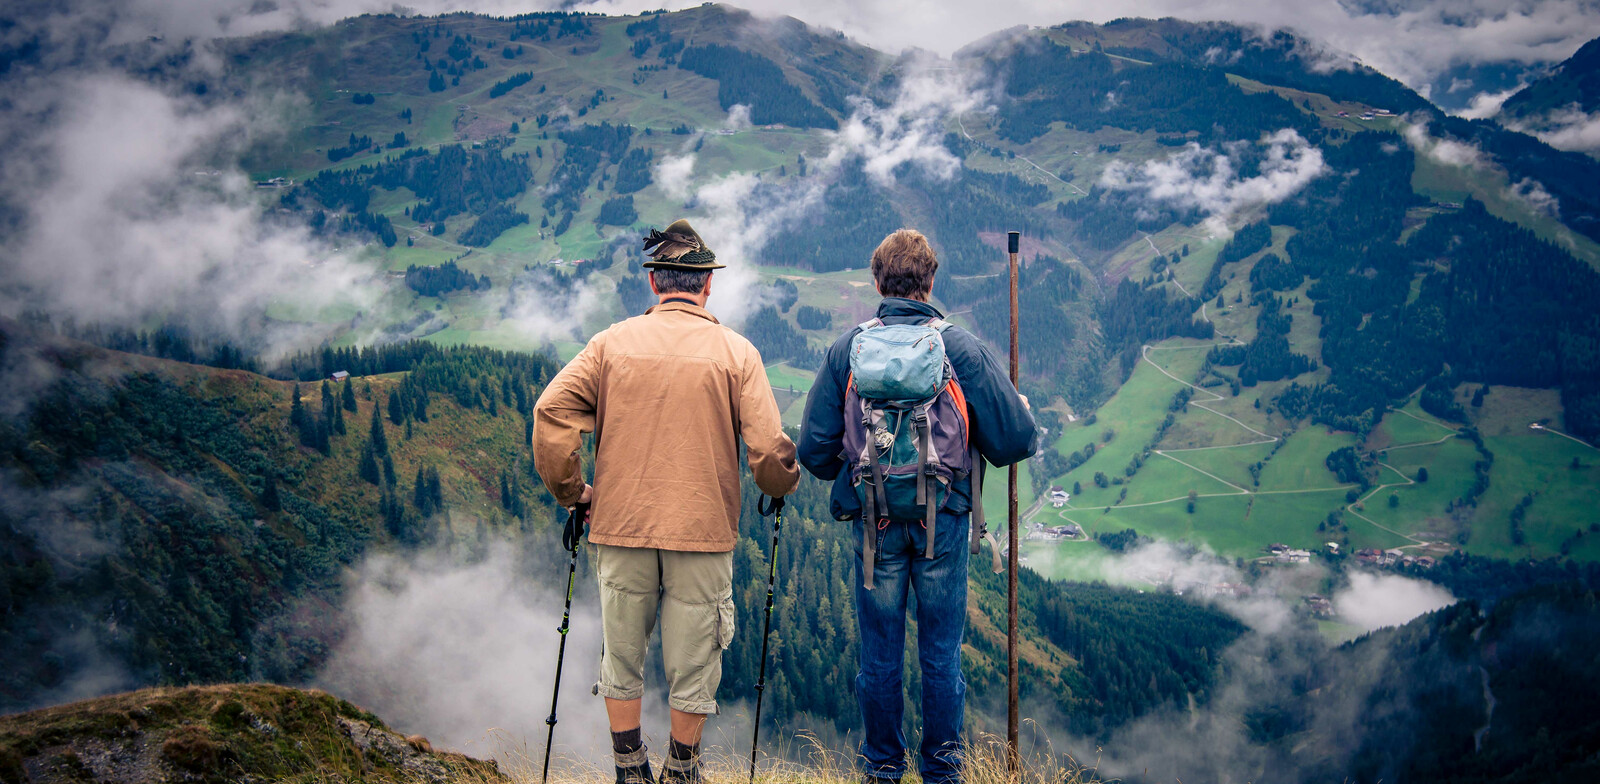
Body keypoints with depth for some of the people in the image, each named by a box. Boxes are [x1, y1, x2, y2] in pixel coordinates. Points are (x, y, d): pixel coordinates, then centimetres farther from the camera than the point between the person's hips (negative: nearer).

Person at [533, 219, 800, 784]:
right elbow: (767, 446, -10)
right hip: (703, 527, -1)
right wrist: (782, 488, 11)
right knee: (692, 661, 11)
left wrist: (571, 492, 4)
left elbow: (551, 411, -7)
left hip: (622, 525, 2)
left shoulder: (611, 343, 1)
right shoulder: (736, 352, -3)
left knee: (622, 653, 15)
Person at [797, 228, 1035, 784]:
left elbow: (814, 450, -5)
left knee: (879, 655, 13)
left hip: (874, 523, 1)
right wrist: (1022, 411, 14)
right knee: (941, 653, 12)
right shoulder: (962, 347, -7)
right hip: (945, 521, 0)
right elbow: (1013, 441, -9)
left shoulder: (846, 348, -5)